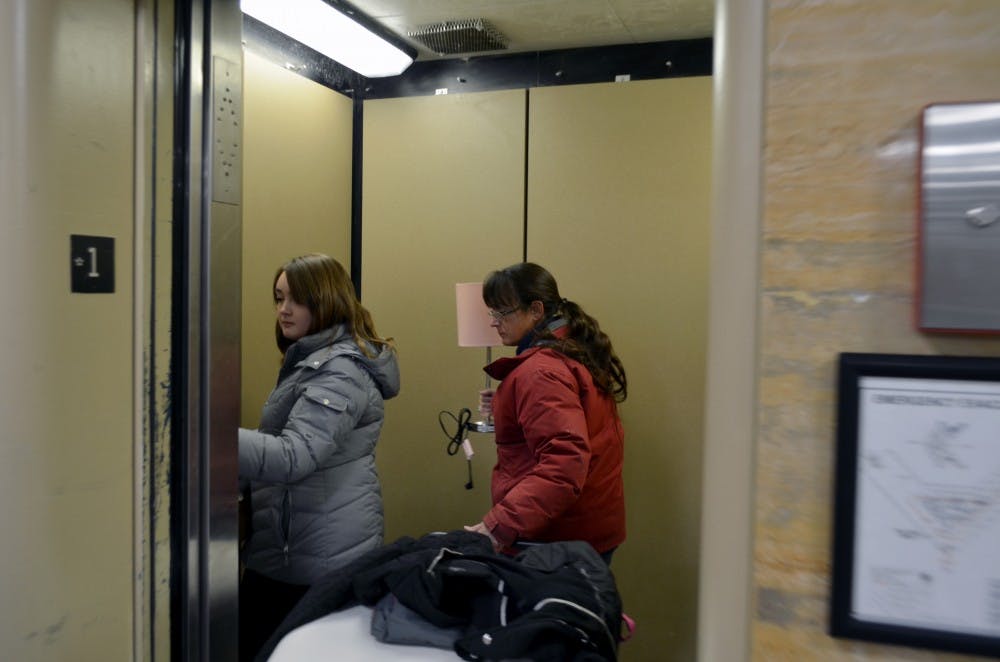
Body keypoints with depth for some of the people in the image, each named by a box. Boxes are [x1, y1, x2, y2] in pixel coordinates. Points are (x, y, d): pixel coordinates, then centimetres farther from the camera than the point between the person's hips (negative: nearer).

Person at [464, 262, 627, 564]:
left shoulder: (540, 371, -21)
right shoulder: (578, 353, 8)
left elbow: (565, 462, -30)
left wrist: (501, 523, -32)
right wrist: (505, 409, 10)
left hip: (555, 540, -9)